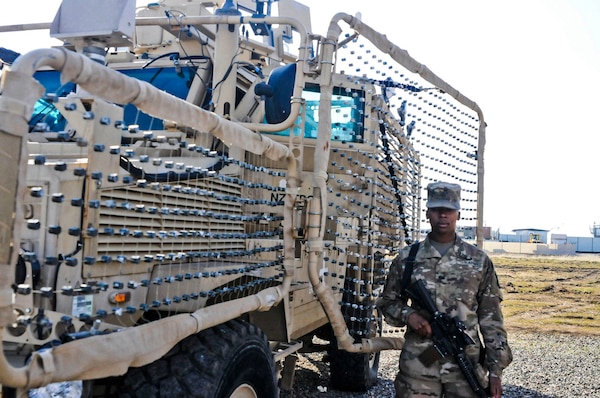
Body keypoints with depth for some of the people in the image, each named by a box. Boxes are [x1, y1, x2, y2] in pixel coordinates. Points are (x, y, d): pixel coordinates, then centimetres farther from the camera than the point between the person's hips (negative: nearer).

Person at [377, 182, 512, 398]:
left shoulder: (479, 260, 4)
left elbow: (491, 318, 5)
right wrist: (408, 315, -8)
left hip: (467, 366, 0)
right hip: (417, 366, 0)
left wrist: (496, 369, 1)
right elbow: (387, 301, 13)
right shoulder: (407, 258, 4)